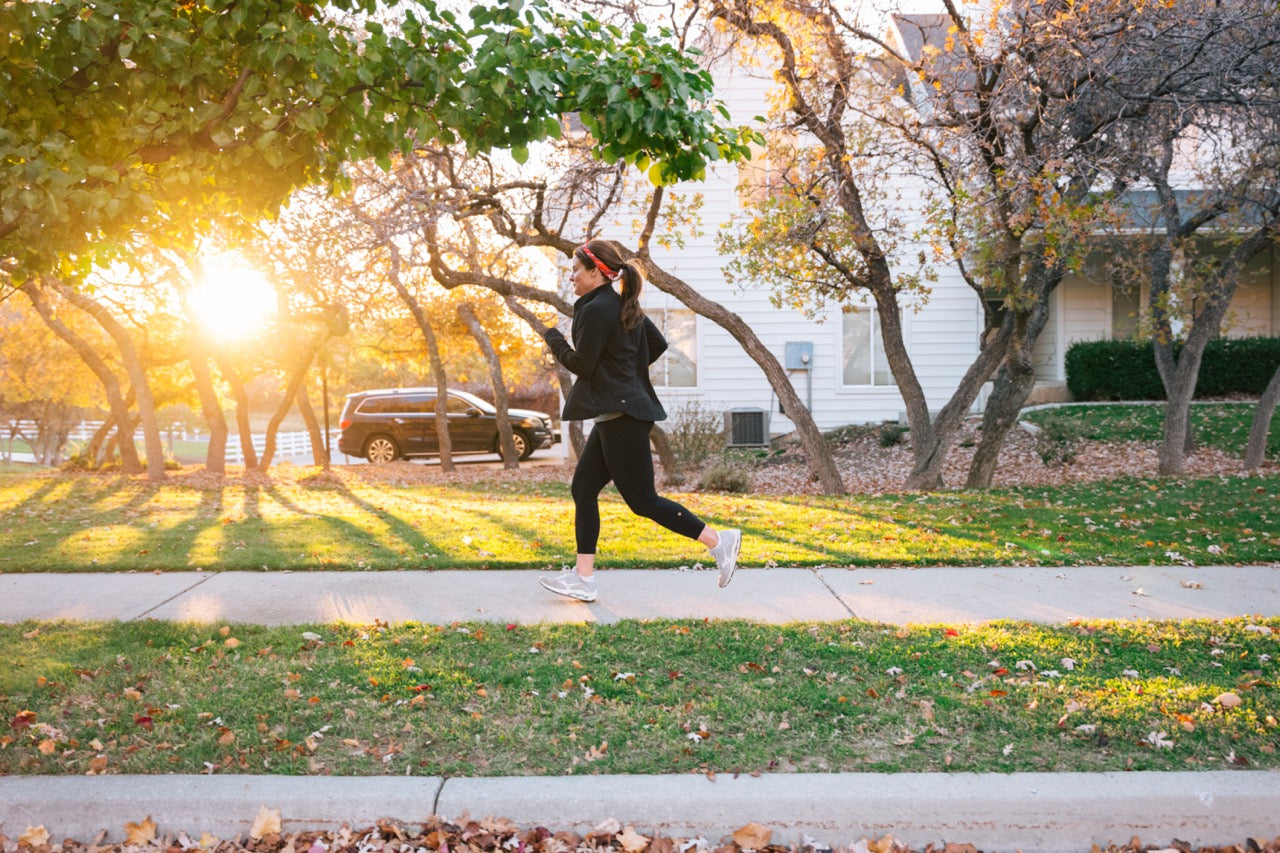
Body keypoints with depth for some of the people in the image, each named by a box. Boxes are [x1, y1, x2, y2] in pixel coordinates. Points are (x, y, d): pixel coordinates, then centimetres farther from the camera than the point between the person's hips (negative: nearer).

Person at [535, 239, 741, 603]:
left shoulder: (596, 310, -15)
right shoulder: (624, 306, 14)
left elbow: (582, 365, -14)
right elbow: (658, 344, 20)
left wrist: (554, 340, 3)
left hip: (622, 416, -11)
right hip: (618, 413, 11)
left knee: (642, 500, -6)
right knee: (583, 489, 11)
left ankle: (719, 540, -2)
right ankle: (583, 578, 14)